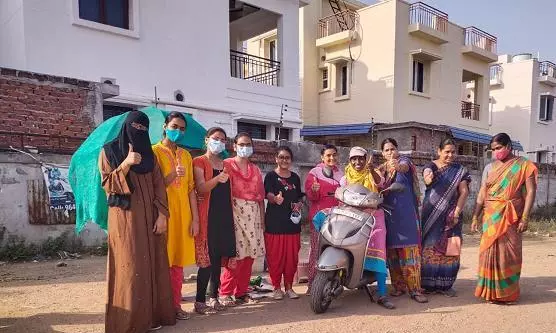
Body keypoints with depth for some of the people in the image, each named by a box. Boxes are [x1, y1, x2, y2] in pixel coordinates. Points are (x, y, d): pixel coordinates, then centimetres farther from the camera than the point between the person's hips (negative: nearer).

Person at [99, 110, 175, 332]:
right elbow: (107, 184, -5)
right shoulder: (109, 151, 3)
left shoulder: (149, 153, 12)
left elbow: (158, 185, 6)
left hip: (150, 217, 4)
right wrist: (126, 164, -19)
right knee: (129, 266, -5)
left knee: (152, 264, 4)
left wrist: (162, 214, -5)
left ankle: (152, 314, 12)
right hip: (125, 218, -4)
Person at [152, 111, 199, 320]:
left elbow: (191, 188, 9)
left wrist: (195, 218, 4)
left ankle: (176, 304, 17)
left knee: (179, 261, 8)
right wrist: (172, 176, -26)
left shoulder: (186, 155, 13)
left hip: (183, 213, 5)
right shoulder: (154, 151, -2)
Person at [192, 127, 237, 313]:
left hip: (224, 216, 6)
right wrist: (217, 179, -32)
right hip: (208, 216, -6)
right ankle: (199, 301, 1)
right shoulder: (199, 162, -1)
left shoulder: (226, 165, 18)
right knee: (207, 260, -7)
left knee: (219, 259, 8)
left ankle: (213, 297, 18)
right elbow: (201, 189, -14)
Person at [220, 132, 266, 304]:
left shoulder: (255, 169, 19)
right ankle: (226, 292, 2)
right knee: (235, 254, -10)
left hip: (253, 214, 5)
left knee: (249, 254, 5)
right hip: (235, 212, -5)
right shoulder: (227, 165, 3)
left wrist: (262, 219, 13)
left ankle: (242, 291, 16)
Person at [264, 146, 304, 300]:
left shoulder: (295, 177, 14)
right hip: (274, 222, -4)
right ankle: (277, 287, 14)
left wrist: (298, 205, 1)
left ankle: (289, 286, 21)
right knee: (275, 256, -2)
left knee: (292, 256, 6)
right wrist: (275, 198, -39)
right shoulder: (271, 176, -1)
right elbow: (268, 194, -17)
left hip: (292, 221, 4)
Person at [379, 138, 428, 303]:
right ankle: (398, 285, 13)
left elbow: (405, 167, -26)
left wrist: (398, 167, -49)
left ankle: (414, 289, -5)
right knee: (392, 251, 4)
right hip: (389, 213, 4)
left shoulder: (404, 160, 1)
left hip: (406, 212, -4)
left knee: (409, 250, -7)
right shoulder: (382, 169, 15)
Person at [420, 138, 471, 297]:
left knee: (449, 249, 0)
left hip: (451, 215, 1)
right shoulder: (430, 166, 2)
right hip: (431, 214, -1)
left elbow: (464, 192, -1)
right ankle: (428, 283, 7)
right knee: (430, 247, -1)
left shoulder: (460, 170, 6)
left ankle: (445, 284, 9)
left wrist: (457, 212, -11)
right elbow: (427, 180, -19)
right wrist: (428, 178, -43)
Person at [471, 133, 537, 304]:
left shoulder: (523, 165, 0)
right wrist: (475, 217, 4)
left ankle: (508, 292, 13)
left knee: (508, 253, 1)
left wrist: (525, 218, -12)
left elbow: (530, 192, -5)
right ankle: (491, 290, 16)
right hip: (490, 216, 3)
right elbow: (482, 193, 8)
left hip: (510, 217, -3)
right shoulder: (490, 167, 10)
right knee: (489, 251, 5)